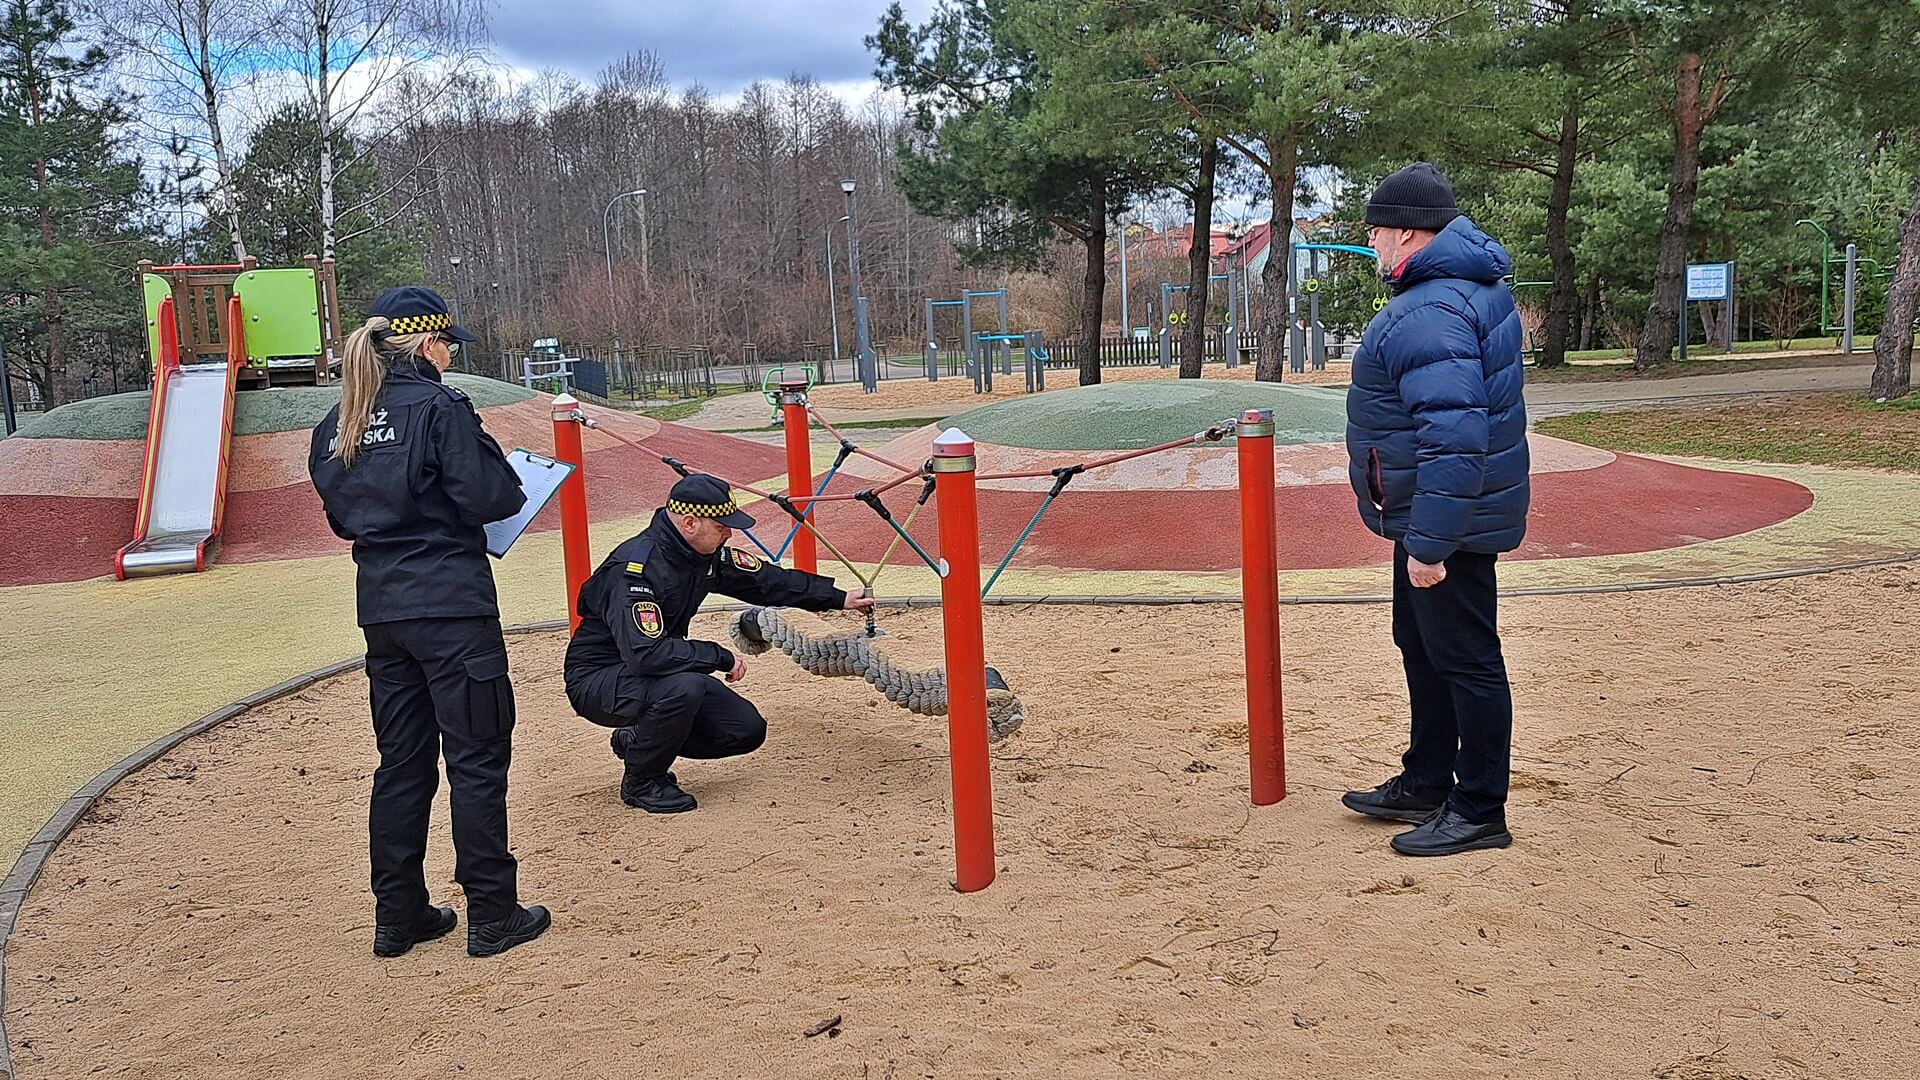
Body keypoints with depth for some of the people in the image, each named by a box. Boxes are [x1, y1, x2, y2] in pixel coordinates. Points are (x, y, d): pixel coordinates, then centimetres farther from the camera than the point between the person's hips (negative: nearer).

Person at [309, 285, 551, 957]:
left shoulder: (339, 423, 10)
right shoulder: (439, 407, -12)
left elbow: (341, 517, 17)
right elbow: (489, 499, -16)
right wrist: (509, 482, 4)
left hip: (382, 611, 7)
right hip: (453, 607, -7)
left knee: (401, 762, 15)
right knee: (477, 759, 2)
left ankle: (399, 916, 22)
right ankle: (492, 915, 8)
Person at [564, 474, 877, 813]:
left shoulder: (707, 555, -4)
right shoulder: (636, 567, -29)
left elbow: (766, 579, 9)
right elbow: (646, 654, -37)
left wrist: (838, 599, 8)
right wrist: (722, 658, -28)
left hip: (655, 671, 8)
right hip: (597, 680, -8)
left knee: (748, 730, -1)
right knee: (685, 687, -37)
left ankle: (638, 740, 15)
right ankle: (641, 782, -11)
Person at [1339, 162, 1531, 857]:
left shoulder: (1429, 316, -26)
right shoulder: (1476, 284, 10)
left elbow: (1452, 438, -32)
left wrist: (1428, 543, -31)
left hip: (1446, 520, -11)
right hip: (1427, 515, 11)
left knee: (1465, 660, 0)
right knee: (1421, 647, 21)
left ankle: (1480, 814, 12)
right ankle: (1425, 786, 35)